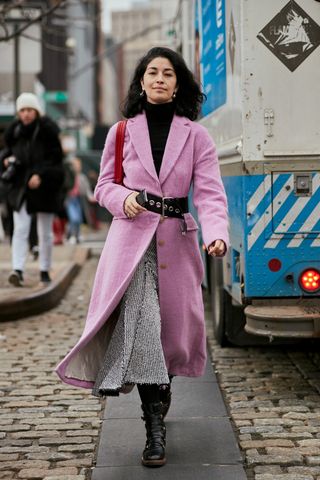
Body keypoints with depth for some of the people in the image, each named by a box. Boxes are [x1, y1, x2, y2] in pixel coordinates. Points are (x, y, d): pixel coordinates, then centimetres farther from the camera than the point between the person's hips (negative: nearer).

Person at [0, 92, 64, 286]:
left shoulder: (47, 128, -9)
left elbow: (56, 156, -9)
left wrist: (40, 175, -21)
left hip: (44, 186, -3)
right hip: (20, 185, 3)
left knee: (45, 232, 7)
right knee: (20, 230, -8)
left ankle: (45, 270, 19)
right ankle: (18, 270, -14)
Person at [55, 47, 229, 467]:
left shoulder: (195, 136, 4)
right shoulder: (122, 132, 7)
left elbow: (210, 193, -5)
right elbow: (104, 186, 12)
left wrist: (217, 234, -23)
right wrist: (123, 200, -11)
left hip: (177, 240, 1)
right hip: (132, 239, -1)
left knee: (173, 324, 10)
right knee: (139, 322, -19)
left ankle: (159, 393, 40)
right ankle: (155, 431, -19)